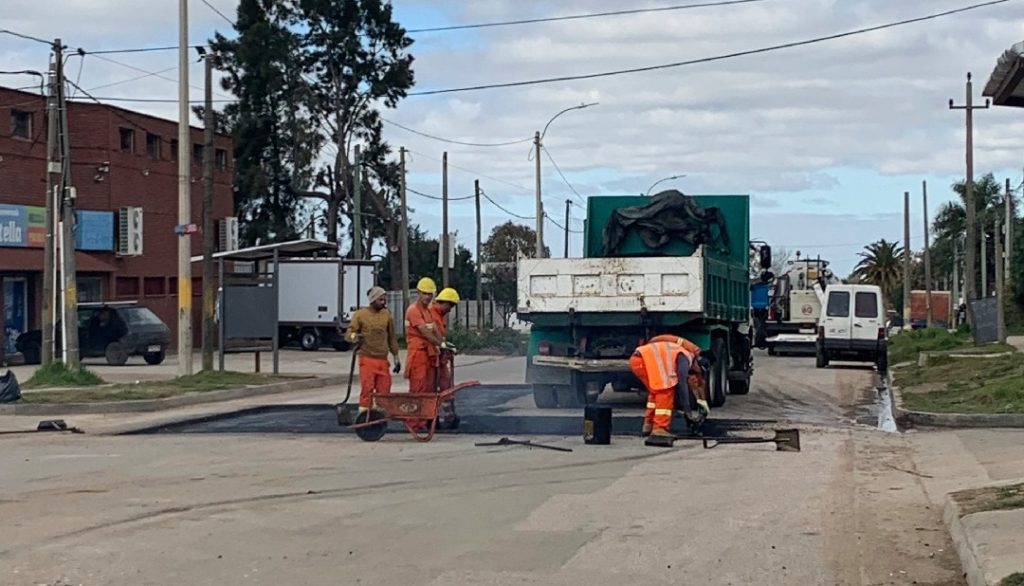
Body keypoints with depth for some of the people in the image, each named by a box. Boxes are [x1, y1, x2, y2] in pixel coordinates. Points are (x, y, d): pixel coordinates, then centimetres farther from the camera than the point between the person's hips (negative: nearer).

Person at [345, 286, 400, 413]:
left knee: (384, 391, 2)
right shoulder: (361, 314, -2)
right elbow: (348, 333, -2)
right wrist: (354, 337, -26)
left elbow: (392, 337, 18)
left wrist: (396, 357, 18)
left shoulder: (387, 314, 10)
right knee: (367, 390, -8)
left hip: (383, 360, 4)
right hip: (367, 359, -4)